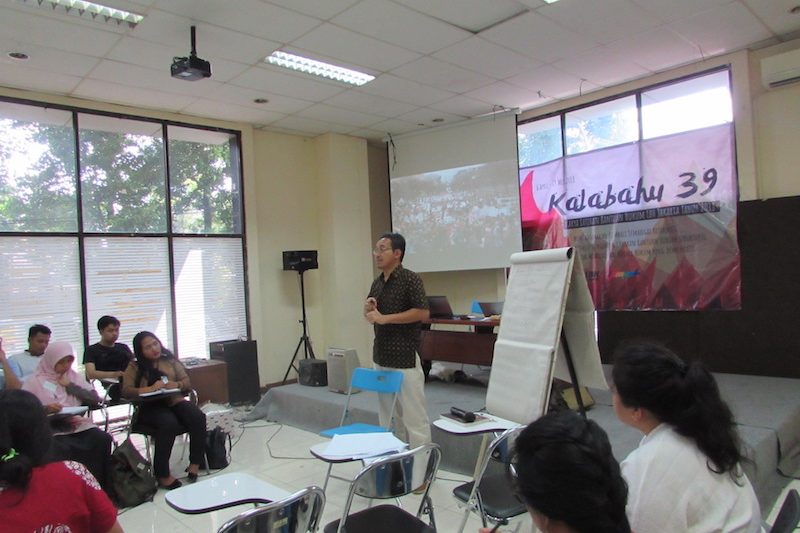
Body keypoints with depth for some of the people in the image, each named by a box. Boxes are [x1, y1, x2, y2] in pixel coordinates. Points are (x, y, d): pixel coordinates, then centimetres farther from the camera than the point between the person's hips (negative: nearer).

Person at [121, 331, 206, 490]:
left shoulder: (170, 361, 17)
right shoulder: (134, 367, 9)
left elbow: (187, 382, 12)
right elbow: (126, 391, -6)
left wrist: (176, 384, -12)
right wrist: (150, 389, -22)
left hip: (174, 401, 3)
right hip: (150, 407, -3)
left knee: (198, 417, -26)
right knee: (169, 423, -36)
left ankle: (195, 463, -14)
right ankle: (162, 474, -23)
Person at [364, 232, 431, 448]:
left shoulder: (410, 279, -10)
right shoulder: (377, 282, 12)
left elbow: (423, 312, -18)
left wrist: (385, 318, -19)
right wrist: (368, 308, -3)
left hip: (405, 357, -8)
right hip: (381, 355, 8)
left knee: (413, 412, -2)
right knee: (388, 412, 15)